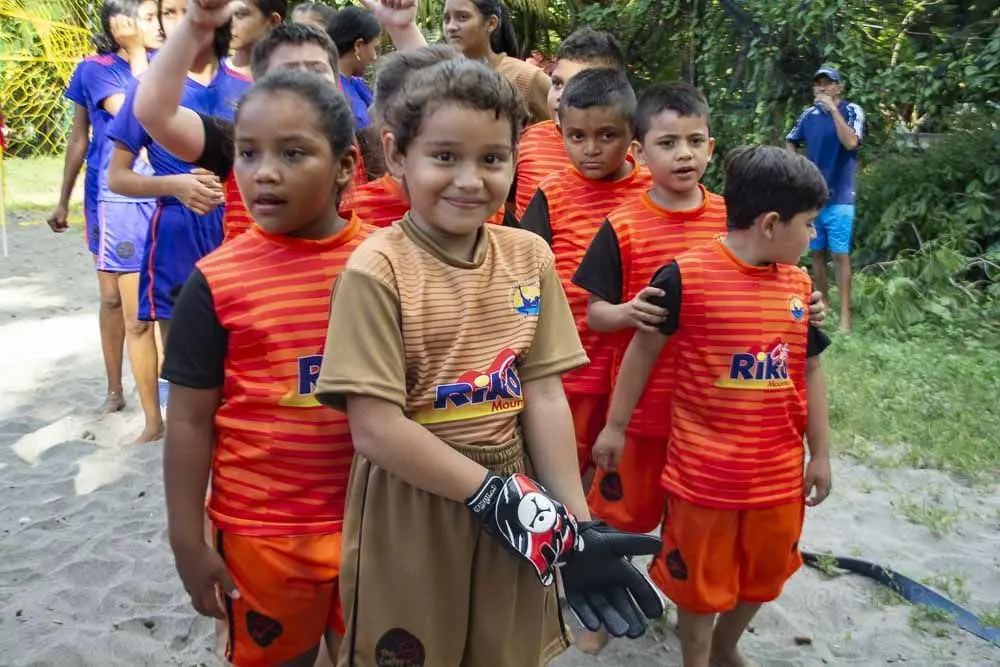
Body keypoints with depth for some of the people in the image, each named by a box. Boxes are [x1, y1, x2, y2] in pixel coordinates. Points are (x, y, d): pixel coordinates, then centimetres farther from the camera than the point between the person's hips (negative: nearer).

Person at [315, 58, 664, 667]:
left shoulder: (529, 257, -1)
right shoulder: (378, 270, -15)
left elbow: (544, 395, -2)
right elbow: (376, 430, -18)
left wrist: (576, 523, -6)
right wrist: (492, 492, -16)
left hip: (513, 498, 4)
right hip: (409, 511, -4)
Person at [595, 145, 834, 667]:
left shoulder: (799, 285, 1)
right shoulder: (686, 277, -16)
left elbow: (809, 371, 9)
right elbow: (644, 350, -6)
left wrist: (820, 453, 11)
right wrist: (615, 425, -2)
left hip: (779, 470, 6)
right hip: (704, 469, -5)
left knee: (763, 573, 23)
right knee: (700, 580, 12)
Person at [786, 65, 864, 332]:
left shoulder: (851, 111, -6)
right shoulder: (808, 115, 6)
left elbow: (850, 143, -24)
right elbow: (790, 143, 21)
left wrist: (833, 108, -22)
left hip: (839, 198, -4)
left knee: (840, 255, -6)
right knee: (817, 252, 12)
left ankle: (845, 314, -4)